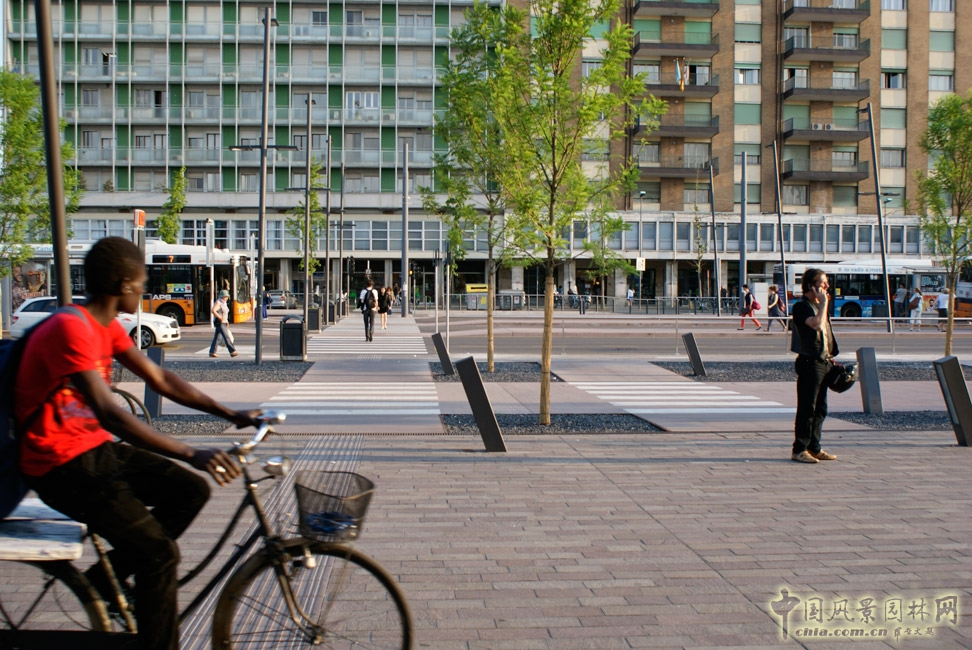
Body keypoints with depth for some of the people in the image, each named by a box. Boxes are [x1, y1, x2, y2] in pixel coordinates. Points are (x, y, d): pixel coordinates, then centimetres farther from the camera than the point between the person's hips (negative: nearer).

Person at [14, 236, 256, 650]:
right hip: (62, 465, -9)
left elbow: (160, 380, 9)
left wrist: (231, 414, 2)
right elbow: (109, 413, -33)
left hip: (97, 448, 9)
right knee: (160, 552, -18)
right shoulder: (70, 329, -24)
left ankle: (103, 580, 13)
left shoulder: (106, 327, 7)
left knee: (191, 491, 2)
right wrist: (191, 454, -39)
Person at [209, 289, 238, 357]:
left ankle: (212, 352, 16)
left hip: (223, 323, 10)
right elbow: (213, 311, -29)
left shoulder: (224, 303, 15)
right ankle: (232, 351, -16)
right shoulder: (218, 303, -15)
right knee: (226, 337, -13)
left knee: (216, 337, 11)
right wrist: (220, 318, -25)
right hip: (219, 323, -10)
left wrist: (226, 321, 16)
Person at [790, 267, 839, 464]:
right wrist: (824, 302, -17)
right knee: (807, 409, -6)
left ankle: (814, 448, 19)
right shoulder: (801, 306, -11)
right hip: (809, 363, -9)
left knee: (820, 409, 11)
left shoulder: (820, 306, 17)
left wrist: (831, 358, 16)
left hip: (823, 362, 9)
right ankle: (799, 450, 0)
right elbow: (817, 324, -28)